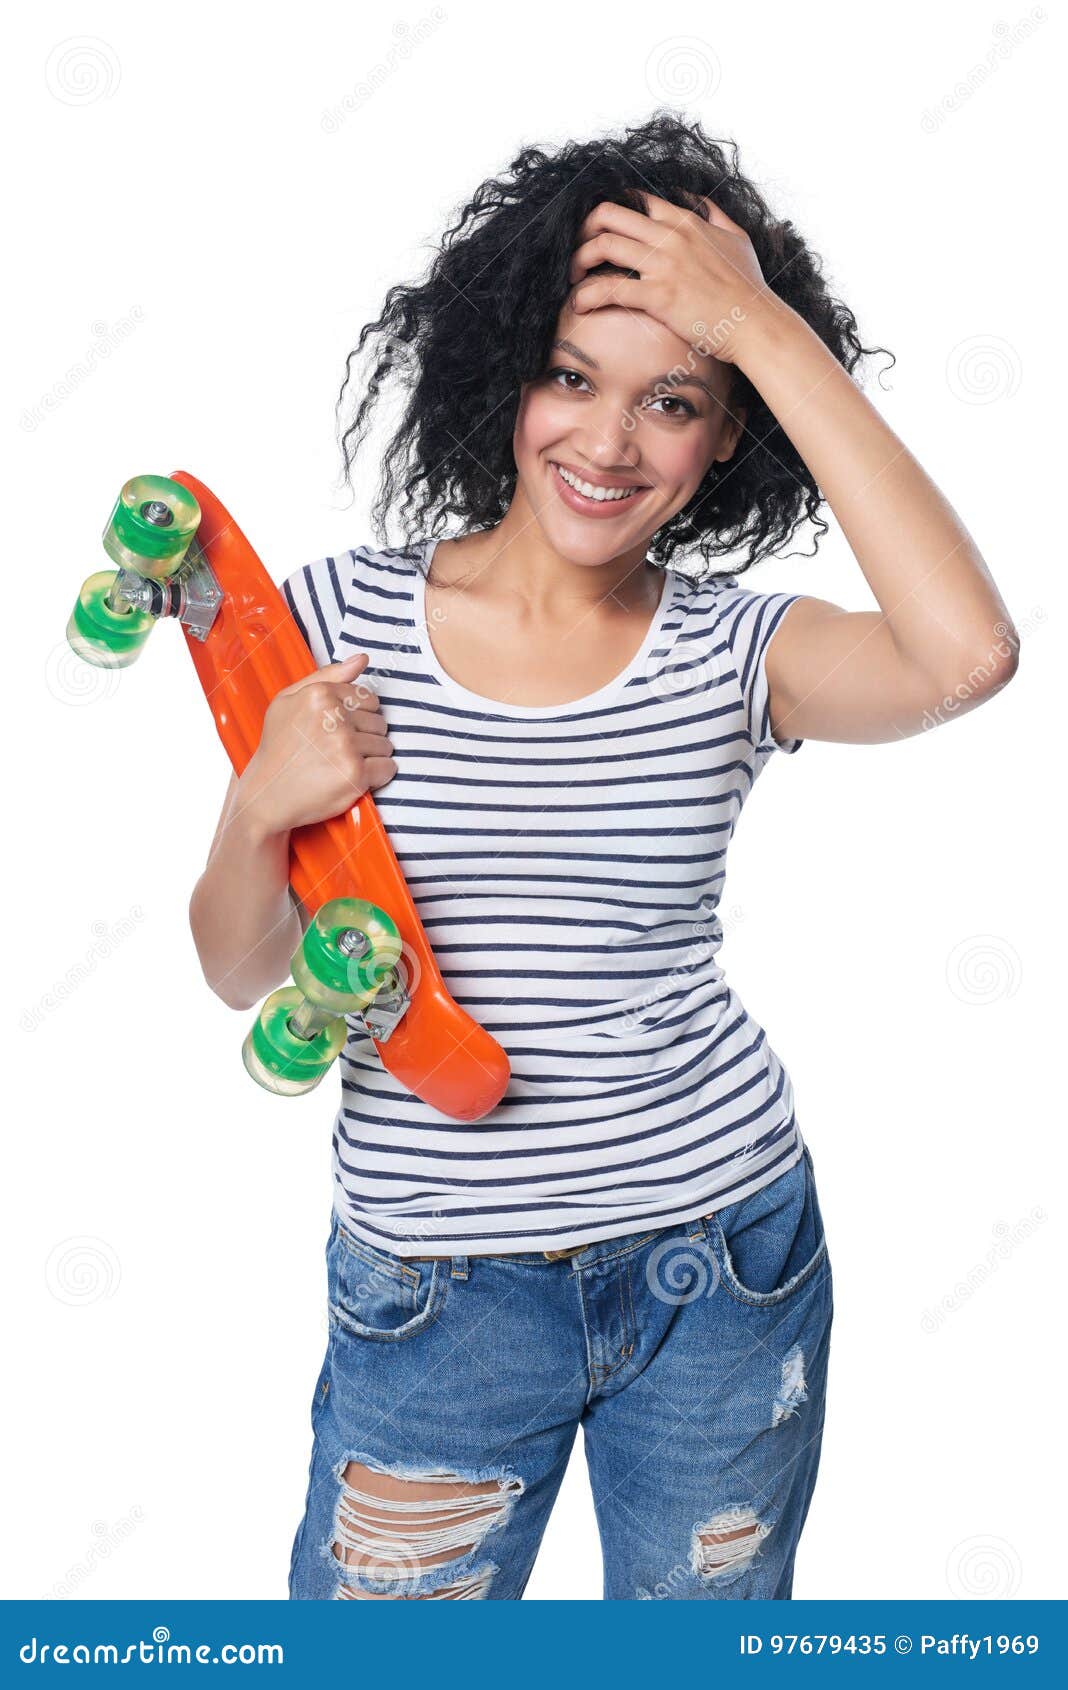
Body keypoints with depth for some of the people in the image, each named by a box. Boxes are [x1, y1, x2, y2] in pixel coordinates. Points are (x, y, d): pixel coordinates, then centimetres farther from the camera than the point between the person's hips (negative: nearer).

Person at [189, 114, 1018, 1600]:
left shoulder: (735, 653, -6)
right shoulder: (343, 619, -5)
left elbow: (965, 655, -28)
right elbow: (243, 972, 0)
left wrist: (769, 330, -23)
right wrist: (262, 810, -22)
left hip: (720, 1258, 1)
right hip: (433, 1288, 0)